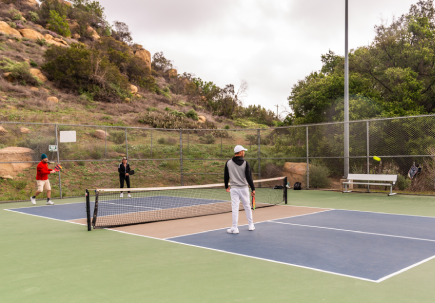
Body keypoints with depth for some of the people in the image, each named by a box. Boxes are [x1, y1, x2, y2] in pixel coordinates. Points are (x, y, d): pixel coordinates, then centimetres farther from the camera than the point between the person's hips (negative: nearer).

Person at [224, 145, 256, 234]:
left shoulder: (228, 163, -1)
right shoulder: (245, 163, -7)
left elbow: (226, 176, 6)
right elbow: (249, 177, -8)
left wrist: (226, 186, 20)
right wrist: (253, 189, -3)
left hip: (234, 189, 0)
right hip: (244, 188, 0)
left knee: (235, 208, 0)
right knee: (247, 206, 14)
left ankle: (234, 228, 1)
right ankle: (251, 225, 24)